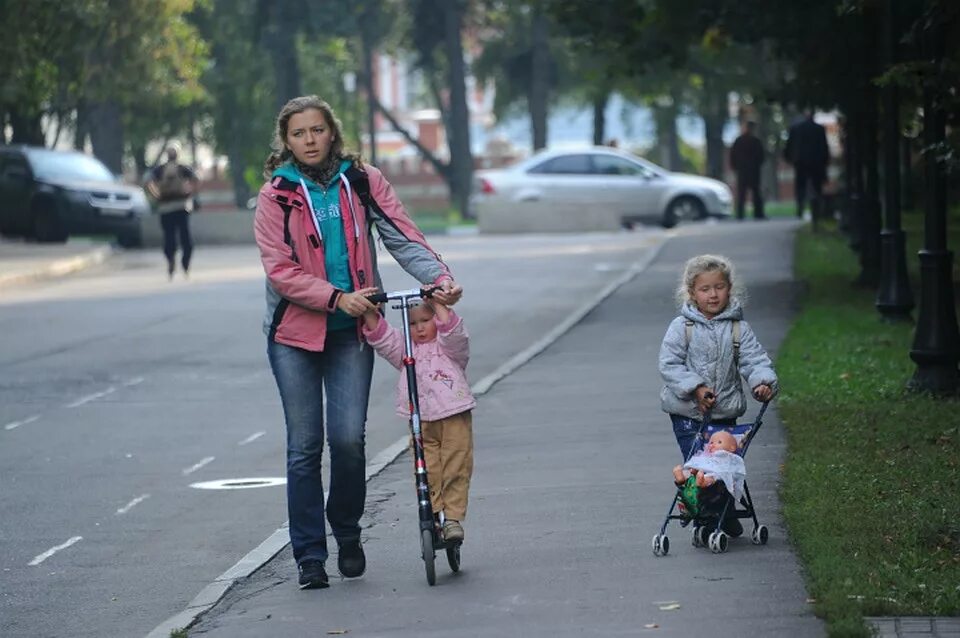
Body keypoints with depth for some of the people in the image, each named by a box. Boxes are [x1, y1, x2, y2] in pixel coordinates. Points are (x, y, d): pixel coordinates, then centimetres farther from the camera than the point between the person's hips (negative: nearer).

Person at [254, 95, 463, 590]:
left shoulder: (362, 181, 3)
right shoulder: (276, 195, -1)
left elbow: (402, 237, -5)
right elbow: (279, 270, -9)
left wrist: (440, 278, -22)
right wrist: (336, 297, -20)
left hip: (352, 330, 0)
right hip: (295, 331, 0)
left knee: (349, 438, -8)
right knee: (304, 446, 0)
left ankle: (347, 531, 17)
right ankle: (309, 557, 10)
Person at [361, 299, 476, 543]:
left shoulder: (448, 346, 8)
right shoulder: (405, 349, 16)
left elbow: (453, 332, -13)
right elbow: (381, 337, 5)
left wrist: (437, 303, -14)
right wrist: (369, 312, -8)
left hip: (454, 416, -2)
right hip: (421, 422, 3)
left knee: (455, 470, -4)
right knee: (427, 473, -3)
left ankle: (453, 517, 2)